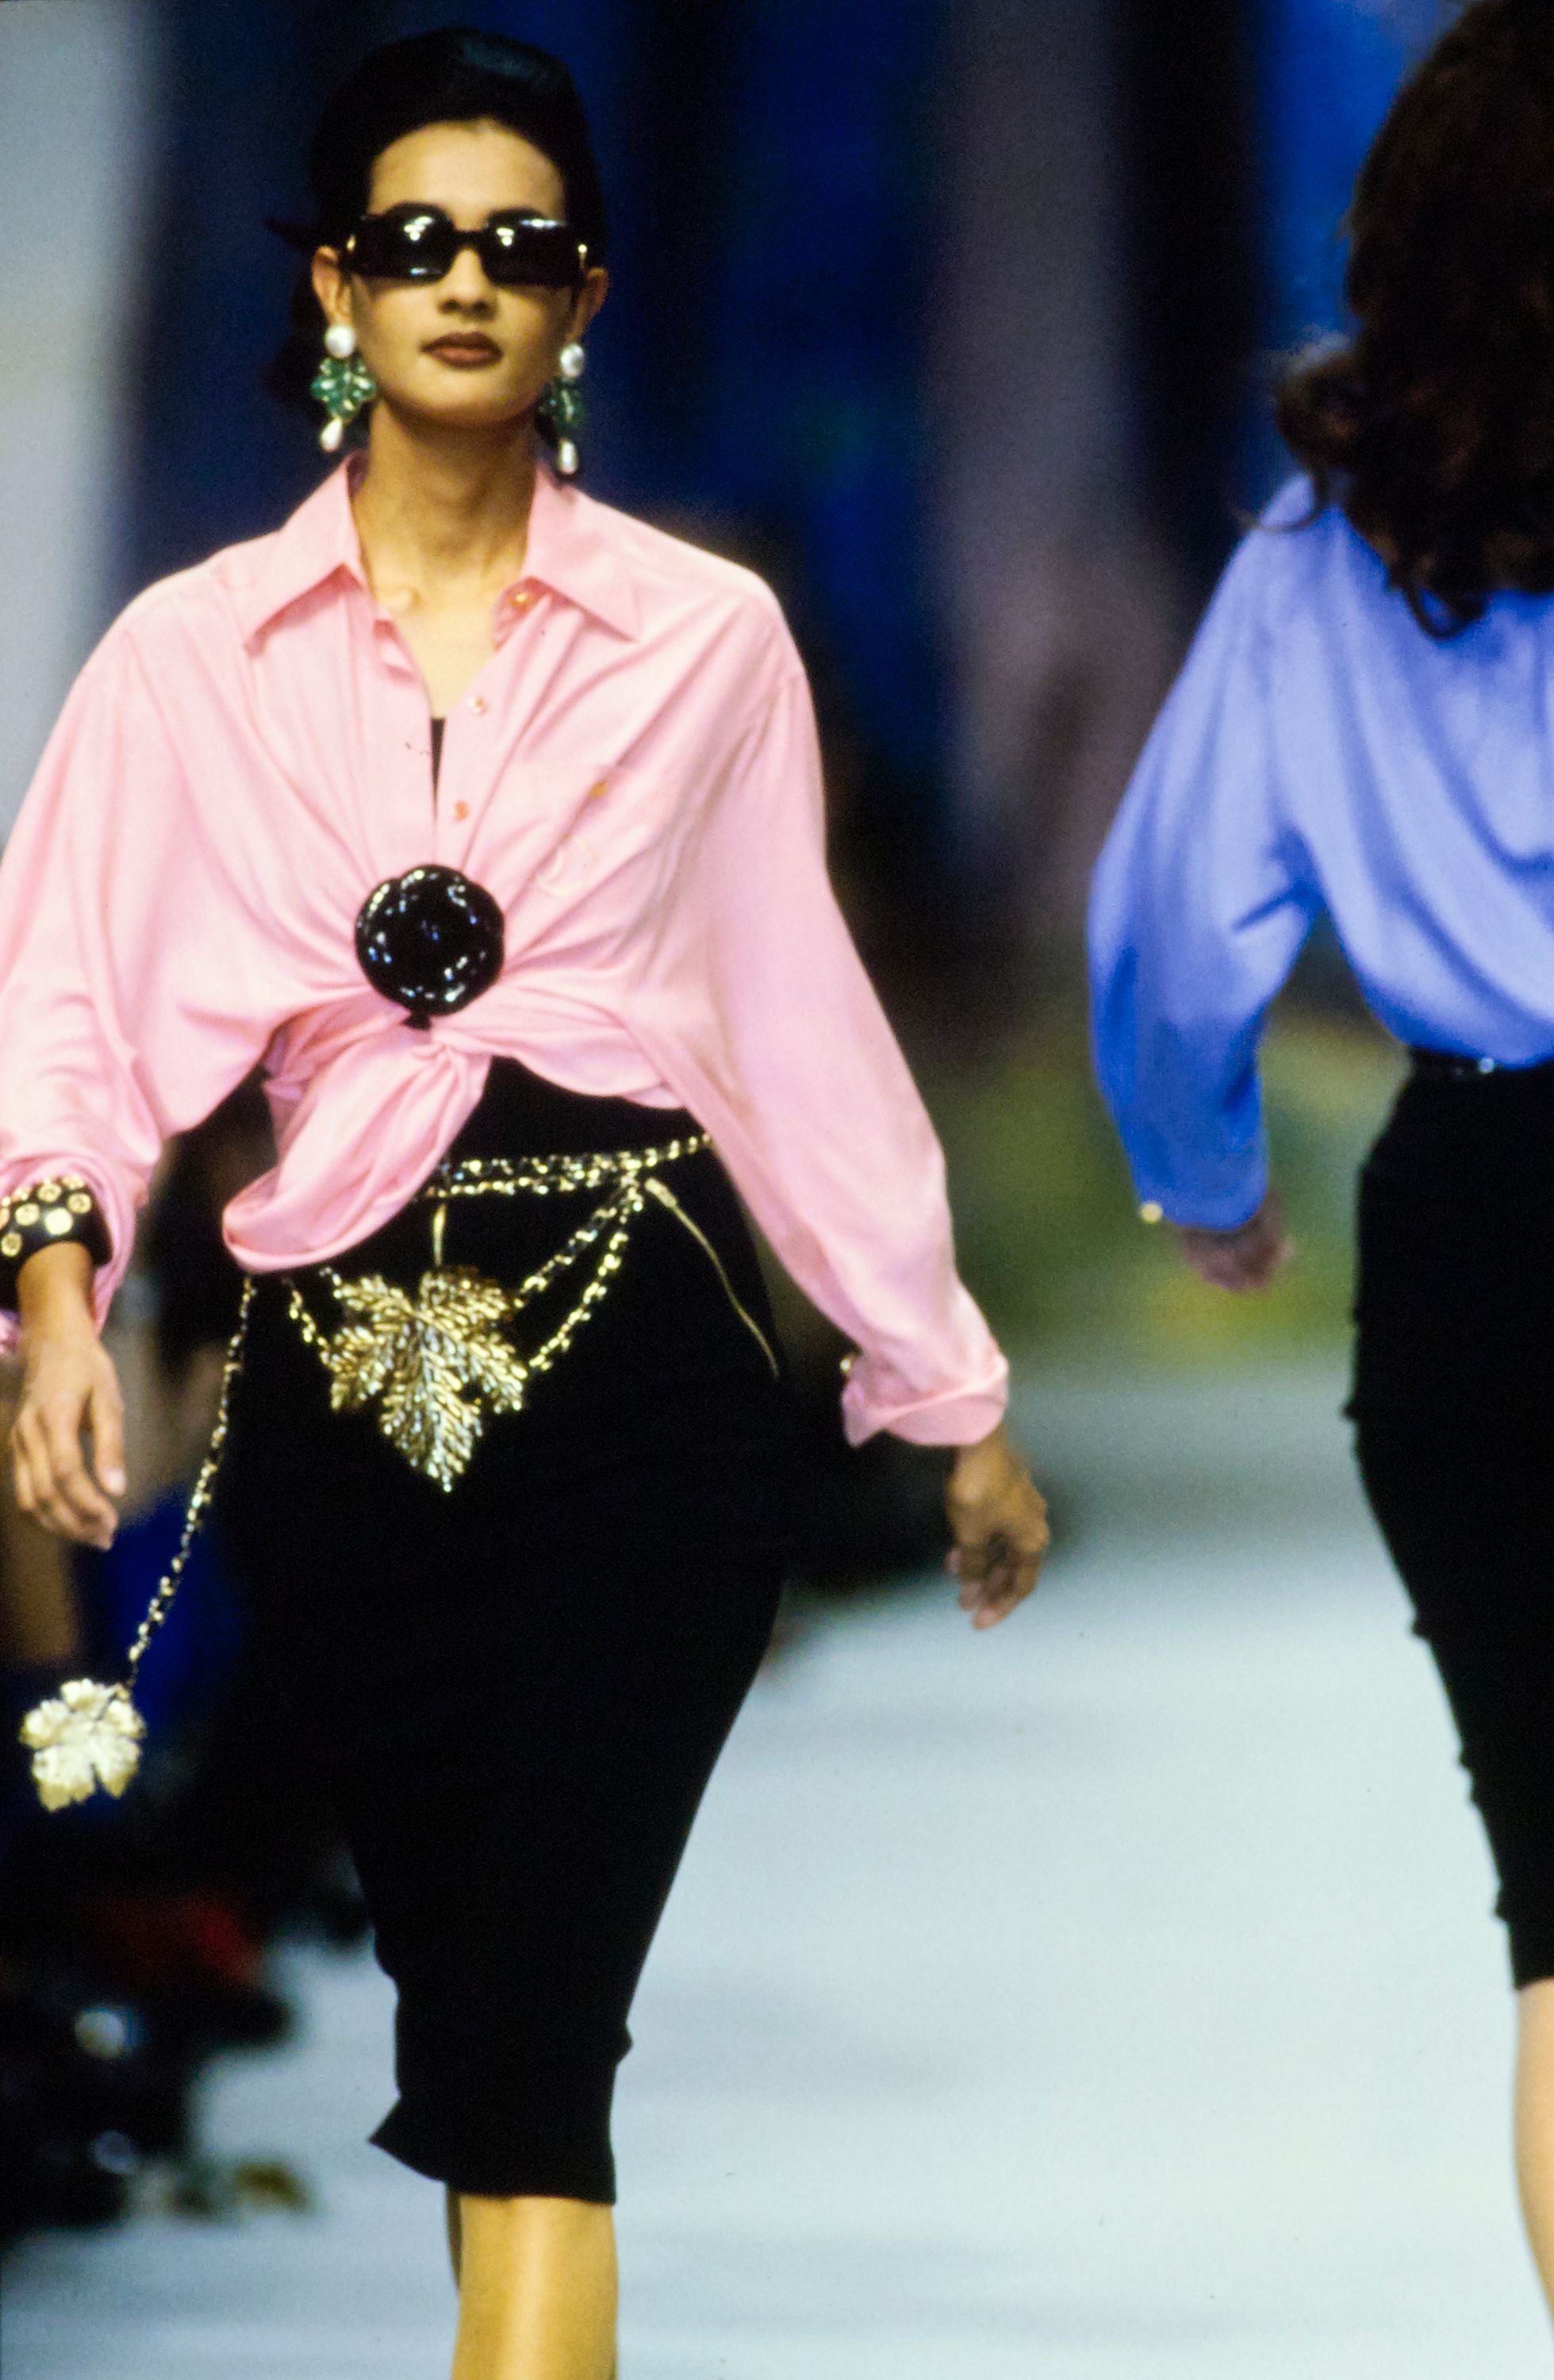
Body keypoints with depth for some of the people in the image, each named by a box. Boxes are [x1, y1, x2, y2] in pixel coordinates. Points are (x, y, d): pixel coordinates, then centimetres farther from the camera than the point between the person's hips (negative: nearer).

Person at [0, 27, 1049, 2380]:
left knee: (531, 2041, -13)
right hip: (348, 1375, 2)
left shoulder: (705, 638, 8)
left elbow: (804, 1029, 12)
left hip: (645, 1362, -2)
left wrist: (957, 1399, 14)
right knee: (471, 2008, 8)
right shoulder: (190, 657, 8)